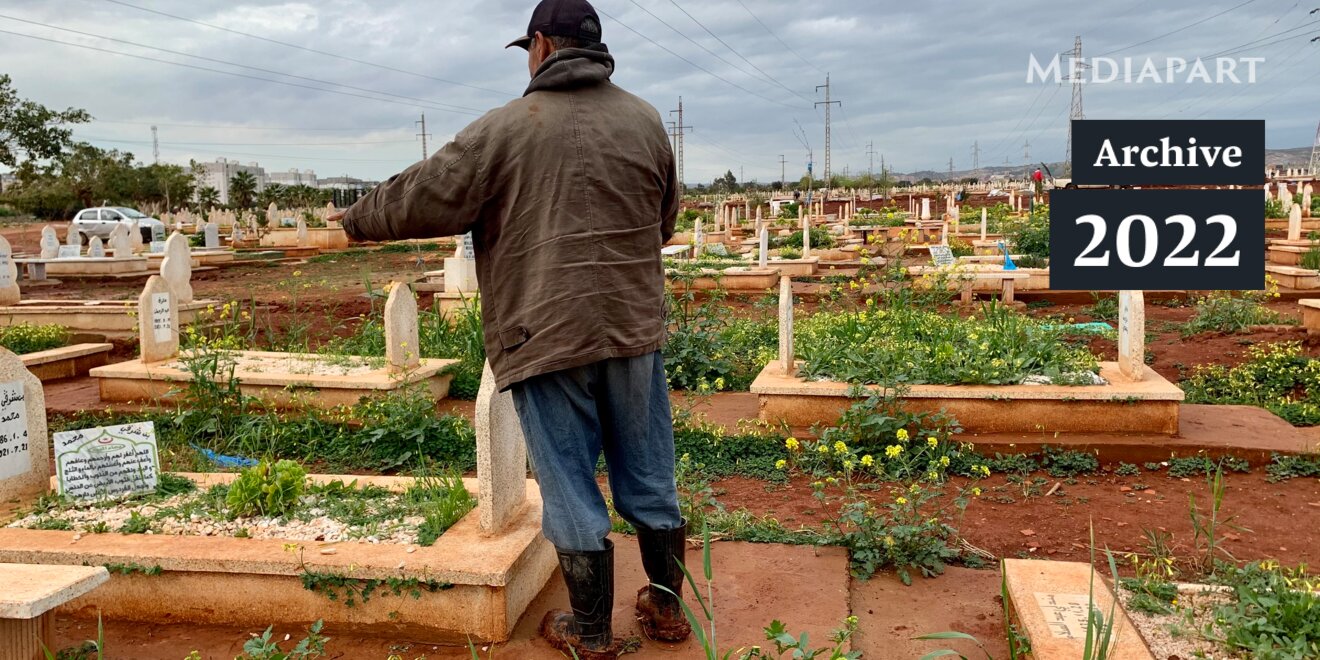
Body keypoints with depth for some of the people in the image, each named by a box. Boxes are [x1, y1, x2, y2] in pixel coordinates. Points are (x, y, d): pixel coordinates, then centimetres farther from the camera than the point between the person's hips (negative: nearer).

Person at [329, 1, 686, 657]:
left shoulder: (506, 127, -7)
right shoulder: (644, 119, 5)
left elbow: (423, 196, -4)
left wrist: (358, 219, 14)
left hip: (546, 337, -4)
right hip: (634, 327, 4)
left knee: (571, 487, 7)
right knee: (648, 476, 16)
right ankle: (667, 606, 31)